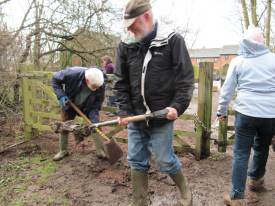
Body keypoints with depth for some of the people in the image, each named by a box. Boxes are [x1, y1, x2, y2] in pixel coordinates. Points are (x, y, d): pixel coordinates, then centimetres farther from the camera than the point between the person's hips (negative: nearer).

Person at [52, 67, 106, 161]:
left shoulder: (100, 87, -34)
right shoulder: (72, 74, -40)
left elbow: (96, 105, -22)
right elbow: (55, 79, -21)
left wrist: (94, 121, -33)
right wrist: (61, 96, -31)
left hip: (87, 107, 0)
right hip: (69, 103, 0)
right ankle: (63, 150, 27)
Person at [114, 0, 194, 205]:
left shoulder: (172, 40, -8)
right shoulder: (125, 44, 3)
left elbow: (186, 78, -6)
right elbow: (121, 82, 6)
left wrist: (177, 106, -16)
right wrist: (124, 111, -2)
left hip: (161, 116, -4)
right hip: (135, 116, 4)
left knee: (164, 160, 5)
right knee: (137, 162, 11)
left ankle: (185, 189, 35)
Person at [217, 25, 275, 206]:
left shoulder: (238, 61, 2)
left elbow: (227, 89, 3)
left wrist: (222, 111, 13)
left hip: (246, 112, -2)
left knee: (241, 153, 3)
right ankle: (256, 179, 44)